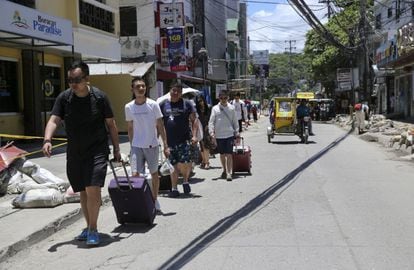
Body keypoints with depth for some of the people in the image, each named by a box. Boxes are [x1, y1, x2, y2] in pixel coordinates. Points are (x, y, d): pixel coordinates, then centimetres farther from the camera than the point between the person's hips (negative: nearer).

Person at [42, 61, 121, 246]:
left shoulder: (99, 97, -7)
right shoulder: (64, 98, -2)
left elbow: (111, 124, 1)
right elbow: (54, 120, -11)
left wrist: (116, 149, 3)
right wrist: (47, 140, -30)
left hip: (97, 151, -3)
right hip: (74, 153, 3)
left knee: (93, 189, -15)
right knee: (83, 192, 13)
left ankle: (93, 229, 0)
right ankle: (89, 227, 29)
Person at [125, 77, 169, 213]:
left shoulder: (153, 105, -6)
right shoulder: (129, 107, 0)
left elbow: (160, 127, -3)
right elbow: (130, 128, 10)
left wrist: (165, 146, -7)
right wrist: (131, 145, 10)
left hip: (152, 145, 0)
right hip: (136, 146, 1)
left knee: (154, 174, 11)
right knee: (135, 175, -10)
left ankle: (155, 200, 28)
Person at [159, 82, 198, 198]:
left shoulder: (187, 104, 5)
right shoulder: (163, 104, 8)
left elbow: (194, 120, 4)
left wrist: (194, 135, -8)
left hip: (184, 139, -2)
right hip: (169, 141, 2)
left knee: (186, 163, -13)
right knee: (173, 165, 7)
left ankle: (185, 181, 16)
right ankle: (174, 188, 19)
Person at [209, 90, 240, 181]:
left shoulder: (231, 108, 4)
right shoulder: (215, 108, 2)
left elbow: (235, 122, 9)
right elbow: (211, 122, 0)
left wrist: (237, 134, 7)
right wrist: (212, 133, -10)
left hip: (229, 134, -1)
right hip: (219, 135, 1)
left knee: (229, 154, -8)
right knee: (222, 154, 13)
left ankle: (229, 173, -6)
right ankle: (224, 170, 31)